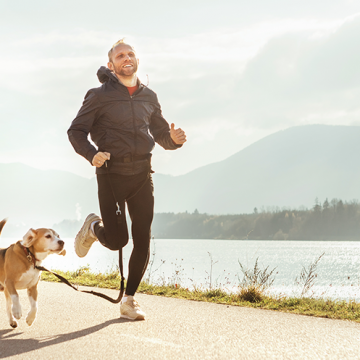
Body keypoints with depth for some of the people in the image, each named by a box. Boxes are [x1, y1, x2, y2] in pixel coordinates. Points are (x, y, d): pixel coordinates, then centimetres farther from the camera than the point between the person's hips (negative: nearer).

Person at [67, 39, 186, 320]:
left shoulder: (149, 97, 13)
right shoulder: (100, 96, -1)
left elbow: (162, 135, 21)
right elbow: (76, 131, -1)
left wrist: (174, 139, -4)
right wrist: (92, 154, -20)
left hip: (142, 174, 4)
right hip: (111, 173, -4)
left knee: (143, 241, -2)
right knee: (116, 240, -9)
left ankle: (129, 300, 12)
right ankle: (94, 227, 27)